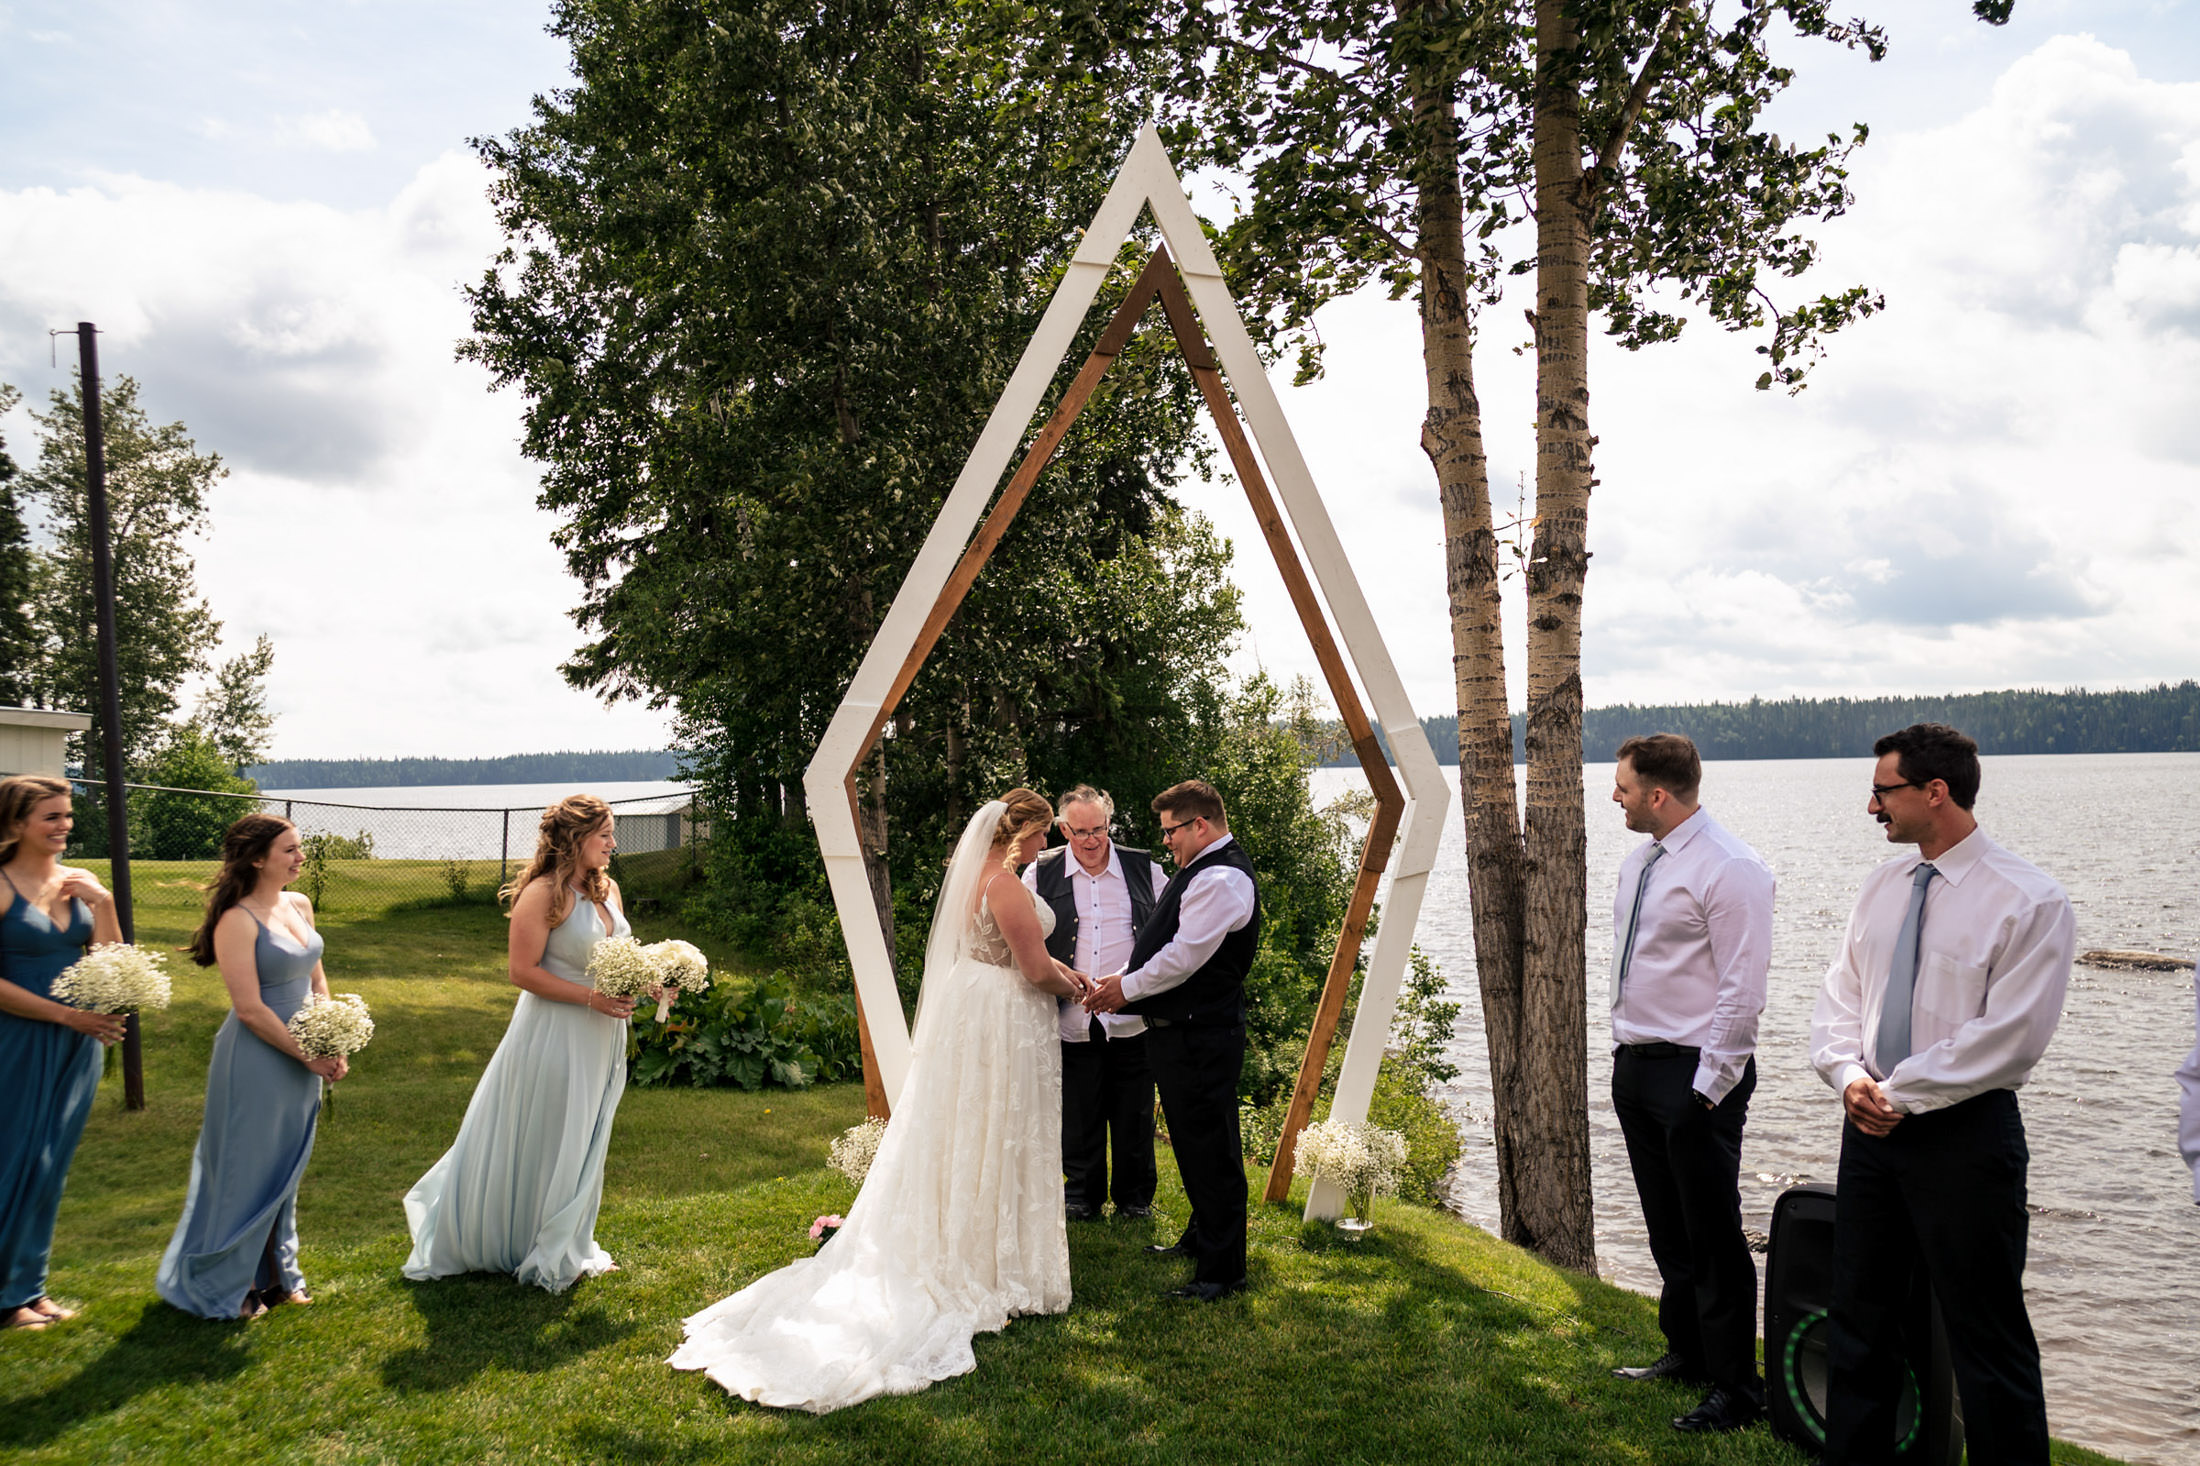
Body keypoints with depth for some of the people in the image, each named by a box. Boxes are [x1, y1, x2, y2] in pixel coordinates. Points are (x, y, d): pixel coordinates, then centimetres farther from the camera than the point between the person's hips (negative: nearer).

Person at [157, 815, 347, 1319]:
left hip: (303, 1059, 7)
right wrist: (309, 1056, -13)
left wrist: (333, 1048, 3)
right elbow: (249, 1009, -19)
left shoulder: (300, 905, 6)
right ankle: (226, 1286, 22)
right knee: (246, 1171, 5)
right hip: (257, 1063, -7)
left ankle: (276, 1273, 32)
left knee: (286, 1170, 17)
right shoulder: (237, 921, -17)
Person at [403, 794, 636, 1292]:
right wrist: (592, 997, -23)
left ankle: (566, 1247, 35)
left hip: (601, 1038, 8)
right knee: (540, 1144, 6)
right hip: (554, 1037, -8)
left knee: (582, 1145, 19)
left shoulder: (607, 888, 6)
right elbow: (523, 971, -20)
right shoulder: (544, 893, -18)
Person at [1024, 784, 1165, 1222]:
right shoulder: (1040, 874, 3)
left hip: (1133, 1019, 1)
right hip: (1071, 1022, 0)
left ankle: (1135, 1199, 26)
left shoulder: (1145, 869, 5)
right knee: (1078, 1118, 7)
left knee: (1134, 1116, 8)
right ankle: (1082, 1198, 25)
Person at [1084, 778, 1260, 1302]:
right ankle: (1201, 1238, 38)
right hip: (1181, 1031, 11)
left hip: (1201, 1037, -11)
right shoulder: (1200, 871, 15)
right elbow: (1171, 946, 20)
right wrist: (1127, 981, 9)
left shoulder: (1222, 879, -19)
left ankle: (1221, 1270, 3)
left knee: (1210, 1148, -4)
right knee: (1194, 1143, 22)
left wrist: (1127, 988, -10)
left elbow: (1184, 955, -22)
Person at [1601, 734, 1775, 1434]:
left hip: (1695, 1074, -9)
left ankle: (1737, 1388, 12)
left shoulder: (1730, 871, -16)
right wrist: (1623, 1050, 16)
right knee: (1667, 1227, 20)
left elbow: (1742, 990, -19)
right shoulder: (1639, 860, 11)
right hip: (1634, 1063, 9)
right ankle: (1686, 1353, 36)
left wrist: (1706, 1087, -20)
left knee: (1713, 1236, -1)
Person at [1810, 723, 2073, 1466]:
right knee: (1859, 1314, 16)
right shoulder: (1882, 886, 8)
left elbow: (2007, 1038, -18)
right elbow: (1840, 994, 11)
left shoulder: (2029, 901, -13)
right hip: (1873, 1125, 7)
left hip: (1965, 1133, -7)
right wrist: (1850, 1075, -6)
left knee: (1987, 1335, 3)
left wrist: (1899, 1094, -15)